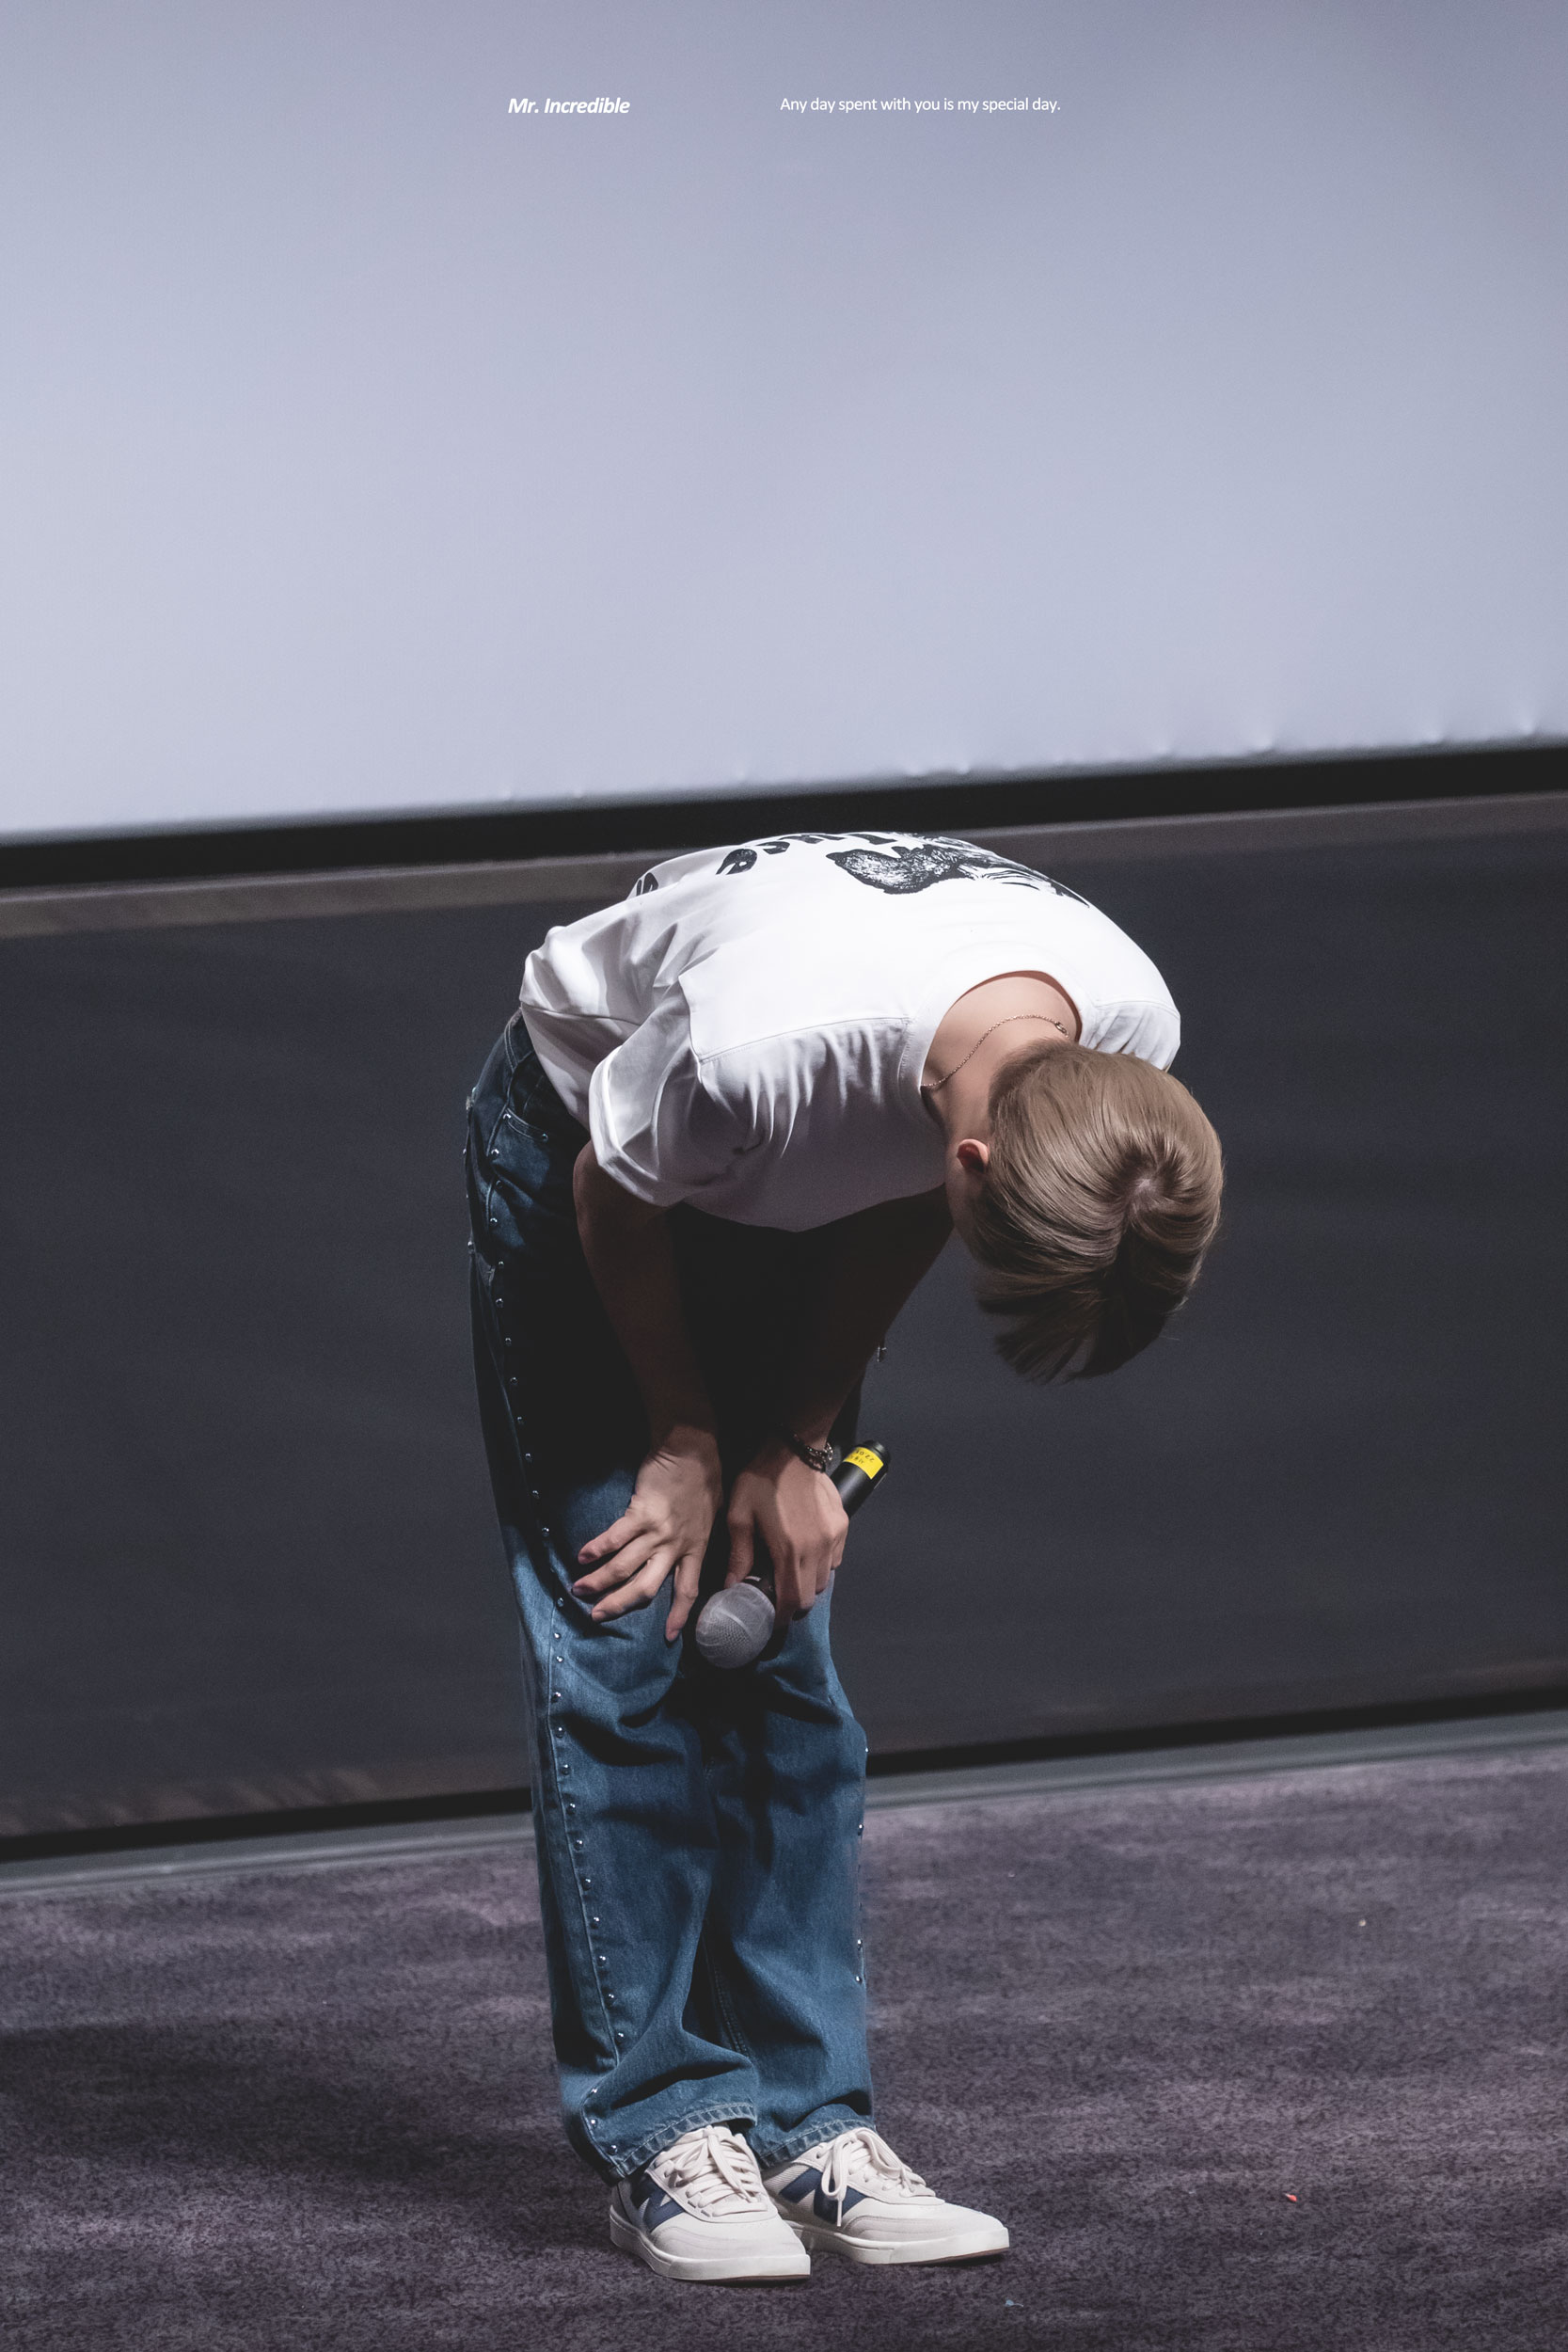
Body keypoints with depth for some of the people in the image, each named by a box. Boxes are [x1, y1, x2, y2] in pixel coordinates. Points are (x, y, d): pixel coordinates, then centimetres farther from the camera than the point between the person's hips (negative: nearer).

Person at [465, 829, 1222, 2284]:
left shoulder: (1130, 1037, -27)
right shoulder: (769, 1036, -44)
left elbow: (901, 1208, -6)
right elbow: (617, 1196, -20)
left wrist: (796, 1447, -8)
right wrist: (689, 1442, -9)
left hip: (785, 1197, 5)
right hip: (584, 1142, -5)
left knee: (782, 1651, 2)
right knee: (630, 1634, -10)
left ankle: (808, 2128, 3)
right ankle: (661, 2134, -6)